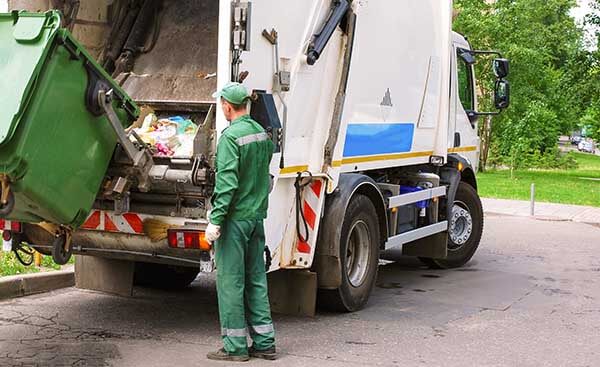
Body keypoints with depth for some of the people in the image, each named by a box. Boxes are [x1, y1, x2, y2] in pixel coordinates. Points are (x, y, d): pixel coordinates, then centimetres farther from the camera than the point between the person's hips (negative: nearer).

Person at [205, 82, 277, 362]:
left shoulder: (231, 136, -15)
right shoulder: (262, 133, 10)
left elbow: (227, 182, -21)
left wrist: (215, 220, -19)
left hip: (235, 218, -8)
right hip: (257, 215, 8)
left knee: (230, 282, 0)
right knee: (256, 280, 12)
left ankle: (235, 346, 6)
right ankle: (264, 343, 16)